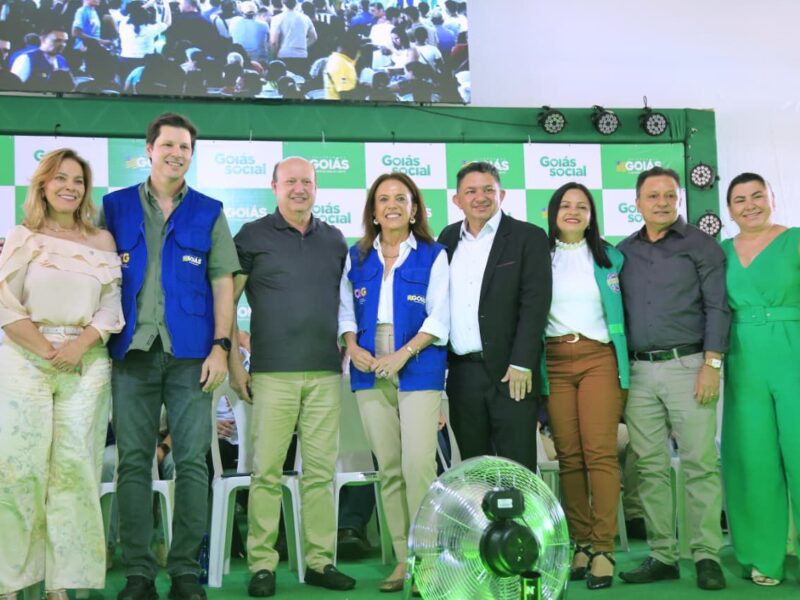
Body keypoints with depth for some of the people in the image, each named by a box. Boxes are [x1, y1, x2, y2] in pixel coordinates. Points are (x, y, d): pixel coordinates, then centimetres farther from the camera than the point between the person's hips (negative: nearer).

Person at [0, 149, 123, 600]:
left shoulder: (102, 241, 11)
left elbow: (111, 305, 6)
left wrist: (79, 345, -9)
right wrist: (45, 349, -9)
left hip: (86, 363, 2)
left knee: (74, 468, -1)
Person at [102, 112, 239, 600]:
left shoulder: (209, 213, 10)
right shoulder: (115, 208, 12)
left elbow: (222, 284, 7)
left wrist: (221, 345, -3)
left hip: (191, 355, 0)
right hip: (133, 351, 1)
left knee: (192, 462, -1)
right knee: (133, 462, 2)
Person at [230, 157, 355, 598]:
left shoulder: (335, 240, 14)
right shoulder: (253, 237, 4)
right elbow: (226, 301, 3)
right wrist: (234, 364, -2)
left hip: (326, 372, 3)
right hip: (273, 373, -3)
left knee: (321, 471, 6)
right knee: (266, 471, -3)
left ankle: (320, 561, 14)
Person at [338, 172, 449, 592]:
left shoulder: (433, 256, 3)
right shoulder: (356, 257, 14)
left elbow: (439, 317, -3)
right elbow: (345, 309, 14)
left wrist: (403, 354, -14)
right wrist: (352, 346, -5)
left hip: (419, 371, -3)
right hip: (370, 372, 4)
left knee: (418, 464, -13)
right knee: (388, 468, 5)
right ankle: (403, 558, 13)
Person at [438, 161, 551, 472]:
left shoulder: (528, 237, -1)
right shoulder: (448, 238, 14)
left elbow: (535, 302, -8)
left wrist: (521, 364, -15)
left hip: (510, 370, -4)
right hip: (461, 372, 4)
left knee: (517, 466, -1)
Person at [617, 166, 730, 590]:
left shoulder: (700, 244, 3)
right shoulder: (624, 251, 13)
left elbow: (717, 307, -3)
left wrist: (711, 364, -12)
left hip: (687, 365, -3)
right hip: (639, 371, 4)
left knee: (700, 464, -4)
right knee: (651, 467, 5)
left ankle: (706, 555, 4)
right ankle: (662, 556, 12)